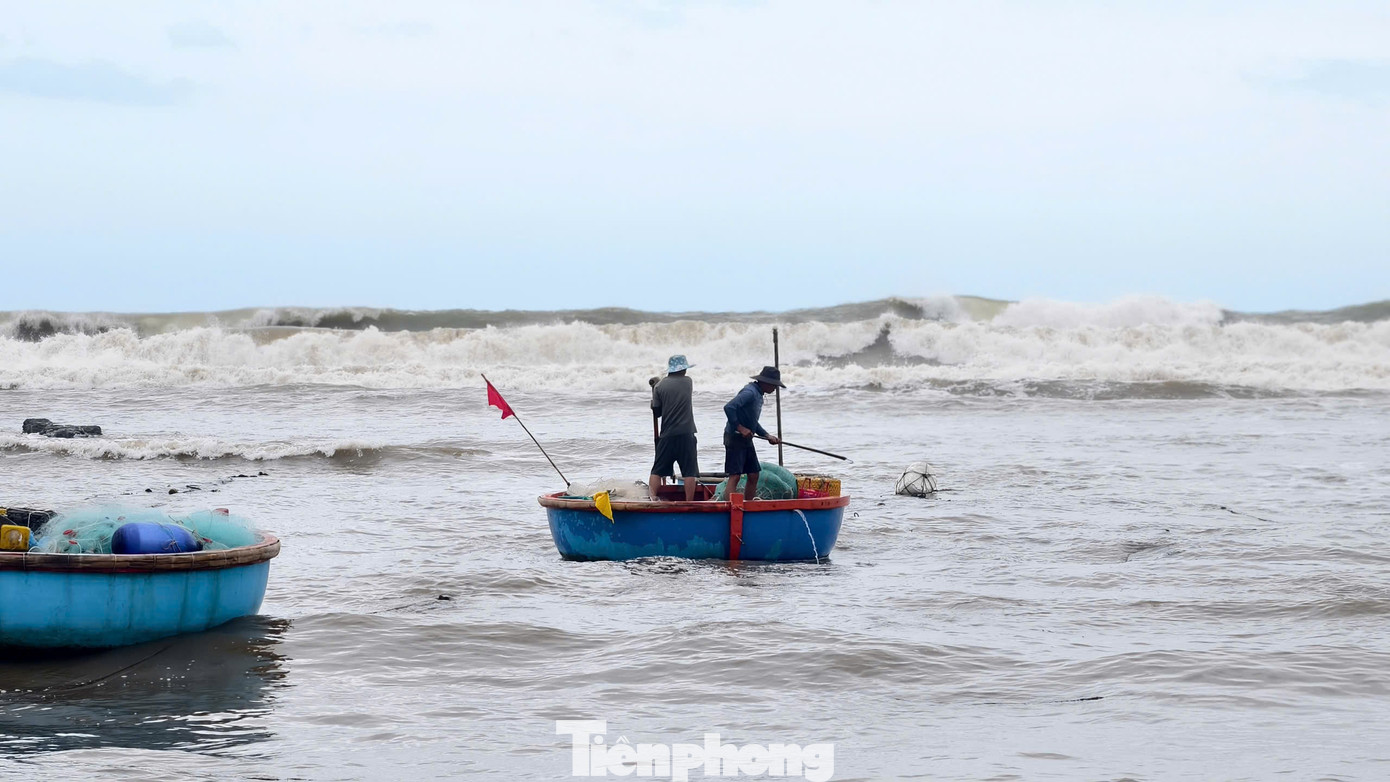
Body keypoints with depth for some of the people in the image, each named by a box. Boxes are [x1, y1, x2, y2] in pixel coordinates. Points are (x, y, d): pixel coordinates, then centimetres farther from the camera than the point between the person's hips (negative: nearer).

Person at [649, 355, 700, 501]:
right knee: (689, 471, 3)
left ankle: (652, 498, -4)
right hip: (686, 434, -1)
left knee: (657, 470, 7)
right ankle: (689, 502, 1)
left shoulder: (660, 386, 0)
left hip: (667, 435, 1)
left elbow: (656, 412, 5)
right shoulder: (688, 382, 2)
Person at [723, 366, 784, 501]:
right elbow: (729, 407, -29)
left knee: (753, 475, 11)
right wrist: (740, 428, -26)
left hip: (746, 439, 10)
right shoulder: (750, 392, -17)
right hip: (735, 439, -10)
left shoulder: (758, 395, 15)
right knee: (735, 476, -12)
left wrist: (767, 436, 12)